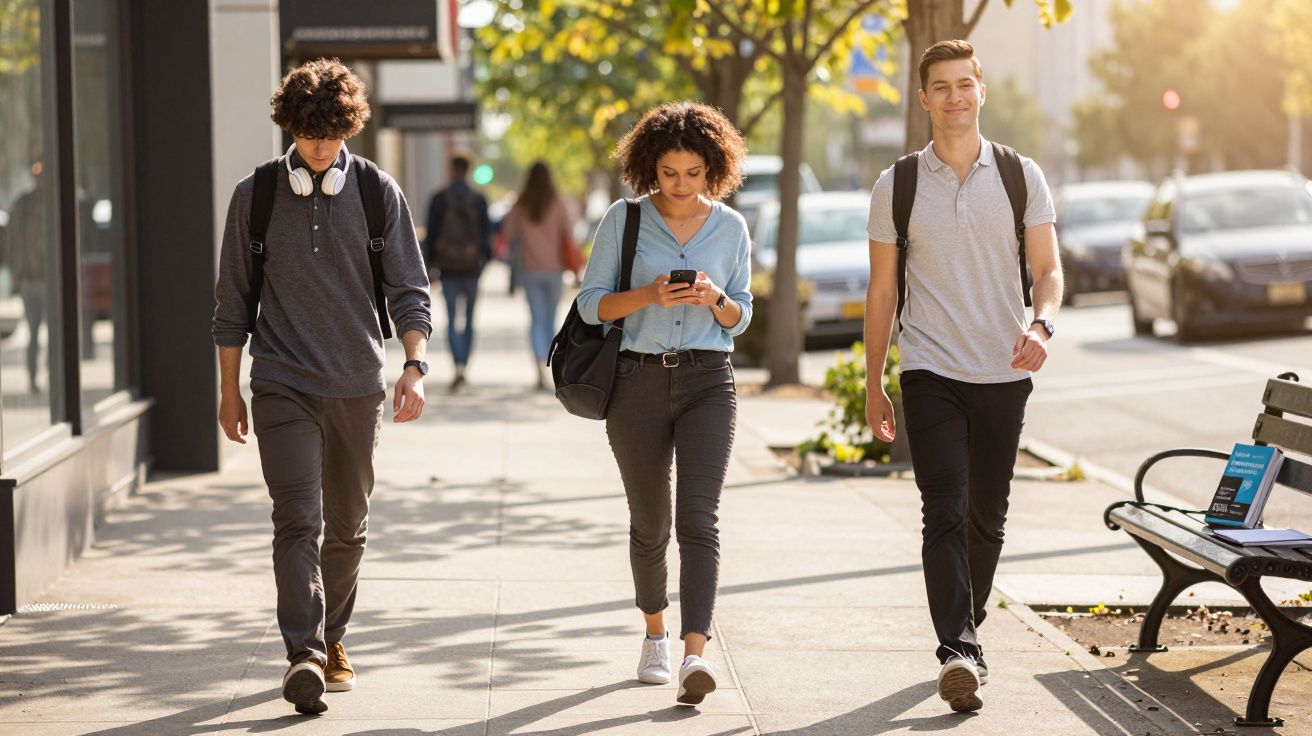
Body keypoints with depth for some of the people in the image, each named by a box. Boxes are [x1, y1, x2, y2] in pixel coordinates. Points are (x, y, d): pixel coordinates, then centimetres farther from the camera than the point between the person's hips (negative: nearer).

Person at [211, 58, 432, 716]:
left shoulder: (378, 192, 2)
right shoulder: (254, 196, 2)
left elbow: (409, 291, 3)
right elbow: (232, 302, 8)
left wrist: (414, 365, -12)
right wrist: (229, 391, 8)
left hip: (357, 388, 2)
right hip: (282, 385, -1)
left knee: (347, 526, 11)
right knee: (297, 520, -15)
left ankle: (332, 640, 28)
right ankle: (304, 656, -21)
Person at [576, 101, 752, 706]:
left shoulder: (730, 227, 5)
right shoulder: (624, 219, 0)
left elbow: (741, 318, 11)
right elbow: (592, 303, 0)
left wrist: (715, 299, -11)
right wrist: (648, 295, -17)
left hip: (708, 382, 0)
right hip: (639, 380, 0)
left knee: (698, 518, -15)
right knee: (649, 522, 11)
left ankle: (694, 656, -23)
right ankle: (655, 633, 35)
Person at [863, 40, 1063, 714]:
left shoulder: (1022, 177, 5)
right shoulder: (896, 187, 4)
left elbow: (1048, 268, 3)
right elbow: (882, 290, 8)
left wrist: (1041, 324, -19)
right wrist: (872, 386, 8)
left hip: (1004, 374, 2)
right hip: (930, 373, -2)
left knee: (987, 518, 10)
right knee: (946, 513, -15)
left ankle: (965, 632, 29)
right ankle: (958, 653, -23)